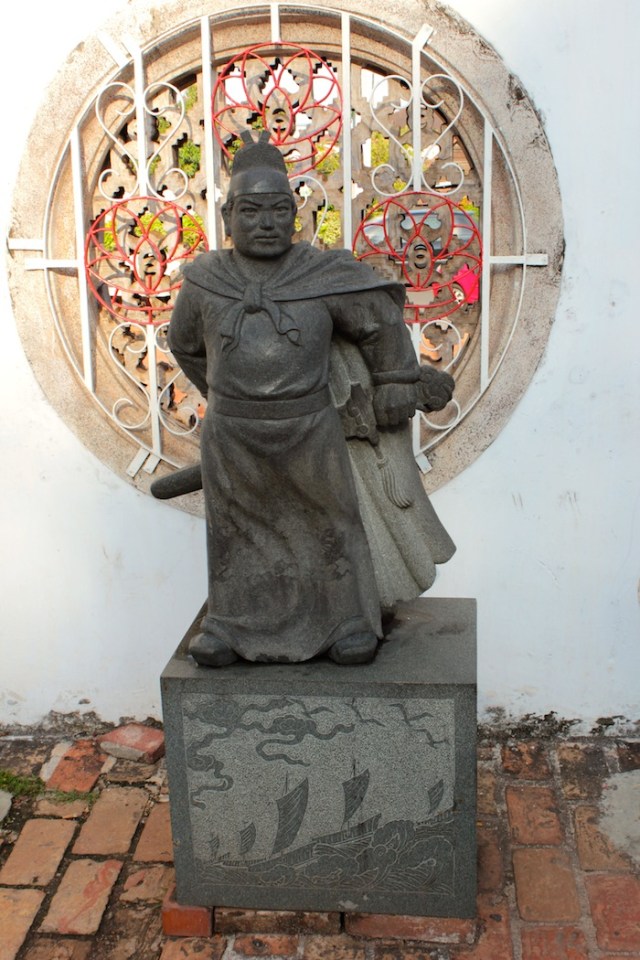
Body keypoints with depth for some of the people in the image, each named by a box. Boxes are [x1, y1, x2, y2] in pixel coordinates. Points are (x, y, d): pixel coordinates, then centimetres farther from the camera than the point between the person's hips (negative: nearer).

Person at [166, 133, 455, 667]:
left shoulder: (324, 275, -9)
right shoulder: (205, 282, -4)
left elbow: (382, 322, 5)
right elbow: (185, 345, 15)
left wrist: (396, 393, 10)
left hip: (312, 433, -1)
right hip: (233, 439, 1)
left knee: (331, 528, 14)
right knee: (237, 533, 16)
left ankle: (350, 619, 31)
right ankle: (231, 624, 34)